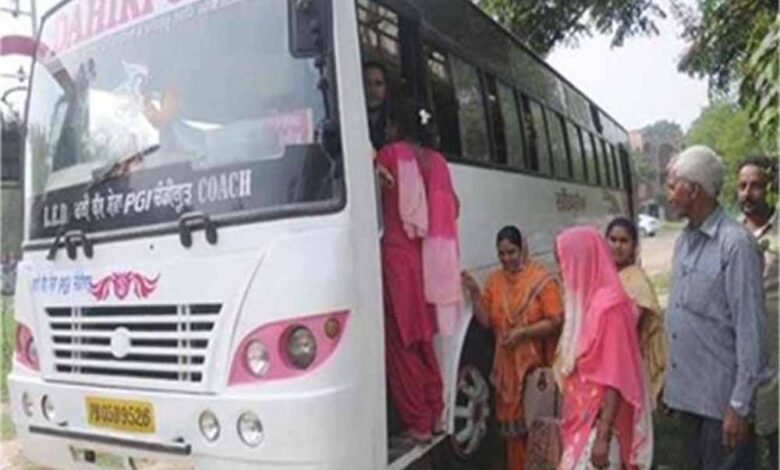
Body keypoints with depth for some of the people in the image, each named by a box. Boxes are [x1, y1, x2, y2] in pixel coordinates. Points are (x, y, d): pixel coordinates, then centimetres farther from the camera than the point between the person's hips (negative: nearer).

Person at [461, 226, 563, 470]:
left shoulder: (542, 279, -9)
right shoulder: (494, 280, 5)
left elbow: (555, 321, -13)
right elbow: (486, 321, 1)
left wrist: (523, 332, -22)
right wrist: (474, 293, -12)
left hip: (536, 363, -4)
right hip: (507, 364, 4)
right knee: (513, 422, 13)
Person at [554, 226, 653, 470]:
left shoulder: (609, 307, -19)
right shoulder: (588, 302, 8)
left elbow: (615, 378, -21)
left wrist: (603, 437, -21)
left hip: (599, 423, -8)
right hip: (583, 420, 8)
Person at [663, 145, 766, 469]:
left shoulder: (735, 244, -17)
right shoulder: (684, 241, 7)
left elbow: (750, 330, -18)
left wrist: (740, 405, -17)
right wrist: (672, 379, 12)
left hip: (722, 400, -7)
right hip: (686, 393, 7)